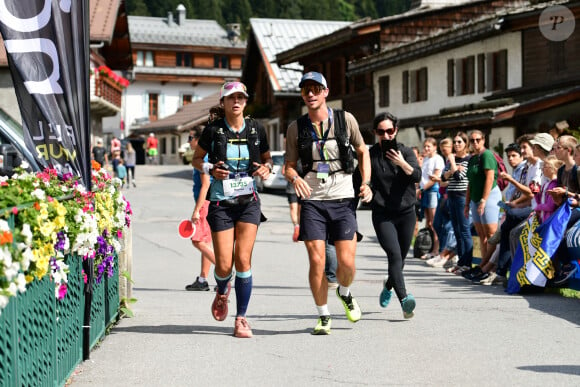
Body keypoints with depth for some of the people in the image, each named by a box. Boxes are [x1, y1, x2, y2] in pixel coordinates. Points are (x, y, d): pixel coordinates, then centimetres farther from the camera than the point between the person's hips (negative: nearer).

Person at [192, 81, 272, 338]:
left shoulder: (256, 129, 3)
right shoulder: (213, 130, -2)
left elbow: (267, 157, 18)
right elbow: (196, 158, 9)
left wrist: (266, 168, -4)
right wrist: (210, 169, -10)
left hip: (248, 201, 1)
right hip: (221, 202, -1)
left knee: (243, 260, -9)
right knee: (224, 265, -4)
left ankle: (241, 319, 2)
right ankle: (222, 292, 34)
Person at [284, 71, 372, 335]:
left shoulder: (345, 120, 0)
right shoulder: (296, 128, 2)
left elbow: (362, 151, 13)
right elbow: (289, 165, 6)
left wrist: (366, 182, 1)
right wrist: (295, 178, -17)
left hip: (343, 200, 0)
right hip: (312, 202, 0)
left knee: (346, 262, -6)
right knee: (316, 261, -7)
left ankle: (344, 293, 29)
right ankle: (323, 316, 10)